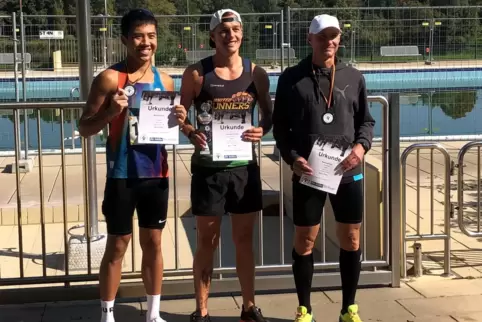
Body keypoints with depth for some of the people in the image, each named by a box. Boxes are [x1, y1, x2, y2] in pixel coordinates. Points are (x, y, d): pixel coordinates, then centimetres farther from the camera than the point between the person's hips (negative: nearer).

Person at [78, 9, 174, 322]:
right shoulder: (110, 79, -8)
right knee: (117, 245, 5)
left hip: (156, 174, 4)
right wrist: (111, 112, -24)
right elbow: (85, 128, -6)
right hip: (122, 176, -4)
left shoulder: (165, 81, 5)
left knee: (153, 243, 12)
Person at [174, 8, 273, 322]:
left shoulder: (256, 73, 3)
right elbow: (181, 113, 1)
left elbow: (269, 114, 11)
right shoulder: (196, 73, -4)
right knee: (207, 241, 5)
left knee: (245, 240, 12)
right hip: (208, 168, -2)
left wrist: (262, 130, -10)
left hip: (245, 167, 2)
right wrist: (191, 132, -19)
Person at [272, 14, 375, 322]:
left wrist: (362, 145, -9)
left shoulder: (354, 77, 7)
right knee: (305, 240, 4)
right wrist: (292, 158, -11)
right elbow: (280, 125, 3)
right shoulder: (291, 78, 1)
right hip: (308, 173, -2)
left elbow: (367, 121, 11)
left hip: (348, 172, 2)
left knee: (351, 240, 7)